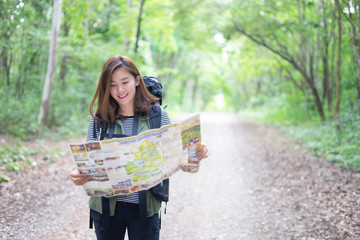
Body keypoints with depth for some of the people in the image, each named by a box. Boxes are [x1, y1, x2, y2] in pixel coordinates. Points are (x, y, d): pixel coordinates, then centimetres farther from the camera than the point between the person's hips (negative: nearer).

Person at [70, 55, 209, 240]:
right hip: (106, 206, 1)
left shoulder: (157, 115, -2)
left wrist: (195, 154, -20)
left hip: (145, 207, -1)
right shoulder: (99, 120, 0)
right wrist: (78, 176, -22)